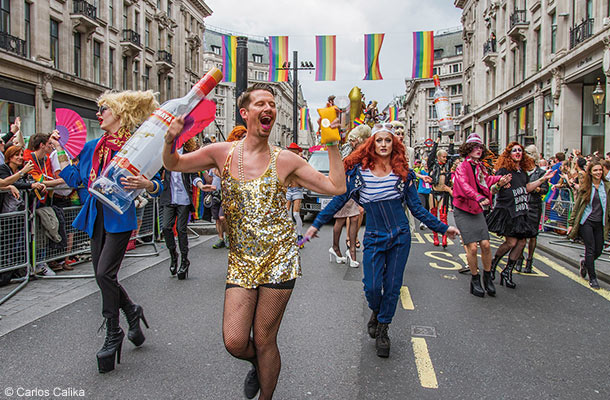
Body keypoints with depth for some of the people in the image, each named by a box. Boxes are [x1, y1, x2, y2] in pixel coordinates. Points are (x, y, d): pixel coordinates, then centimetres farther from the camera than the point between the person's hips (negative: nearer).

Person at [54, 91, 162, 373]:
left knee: (105, 273, -11)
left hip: (119, 215, -7)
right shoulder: (93, 146, 12)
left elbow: (157, 186, -9)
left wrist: (144, 184, -30)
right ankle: (132, 311, 33)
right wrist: (59, 150, 16)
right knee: (102, 275, 10)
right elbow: (74, 178, 17)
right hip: (97, 216, 7)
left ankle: (113, 334, 5)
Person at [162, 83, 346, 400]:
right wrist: (170, 140, -9)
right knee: (234, 342, -3)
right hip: (240, 259, 2)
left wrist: (332, 144, -5)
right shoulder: (223, 153, 3)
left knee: (264, 341, 6)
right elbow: (172, 164, 12)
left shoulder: (285, 160, 0)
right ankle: (257, 362, 35)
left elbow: (336, 187, 1)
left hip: (278, 258, -1)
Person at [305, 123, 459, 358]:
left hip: (400, 236, 2)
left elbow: (416, 208, 7)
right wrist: (317, 224, -3)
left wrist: (442, 228, 6)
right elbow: (338, 199, -1)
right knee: (372, 287, -7)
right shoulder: (359, 171, -4)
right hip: (374, 238, -1)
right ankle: (375, 311, 30)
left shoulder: (402, 173, 1)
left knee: (392, 286, 6)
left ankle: (382, 329, 28)